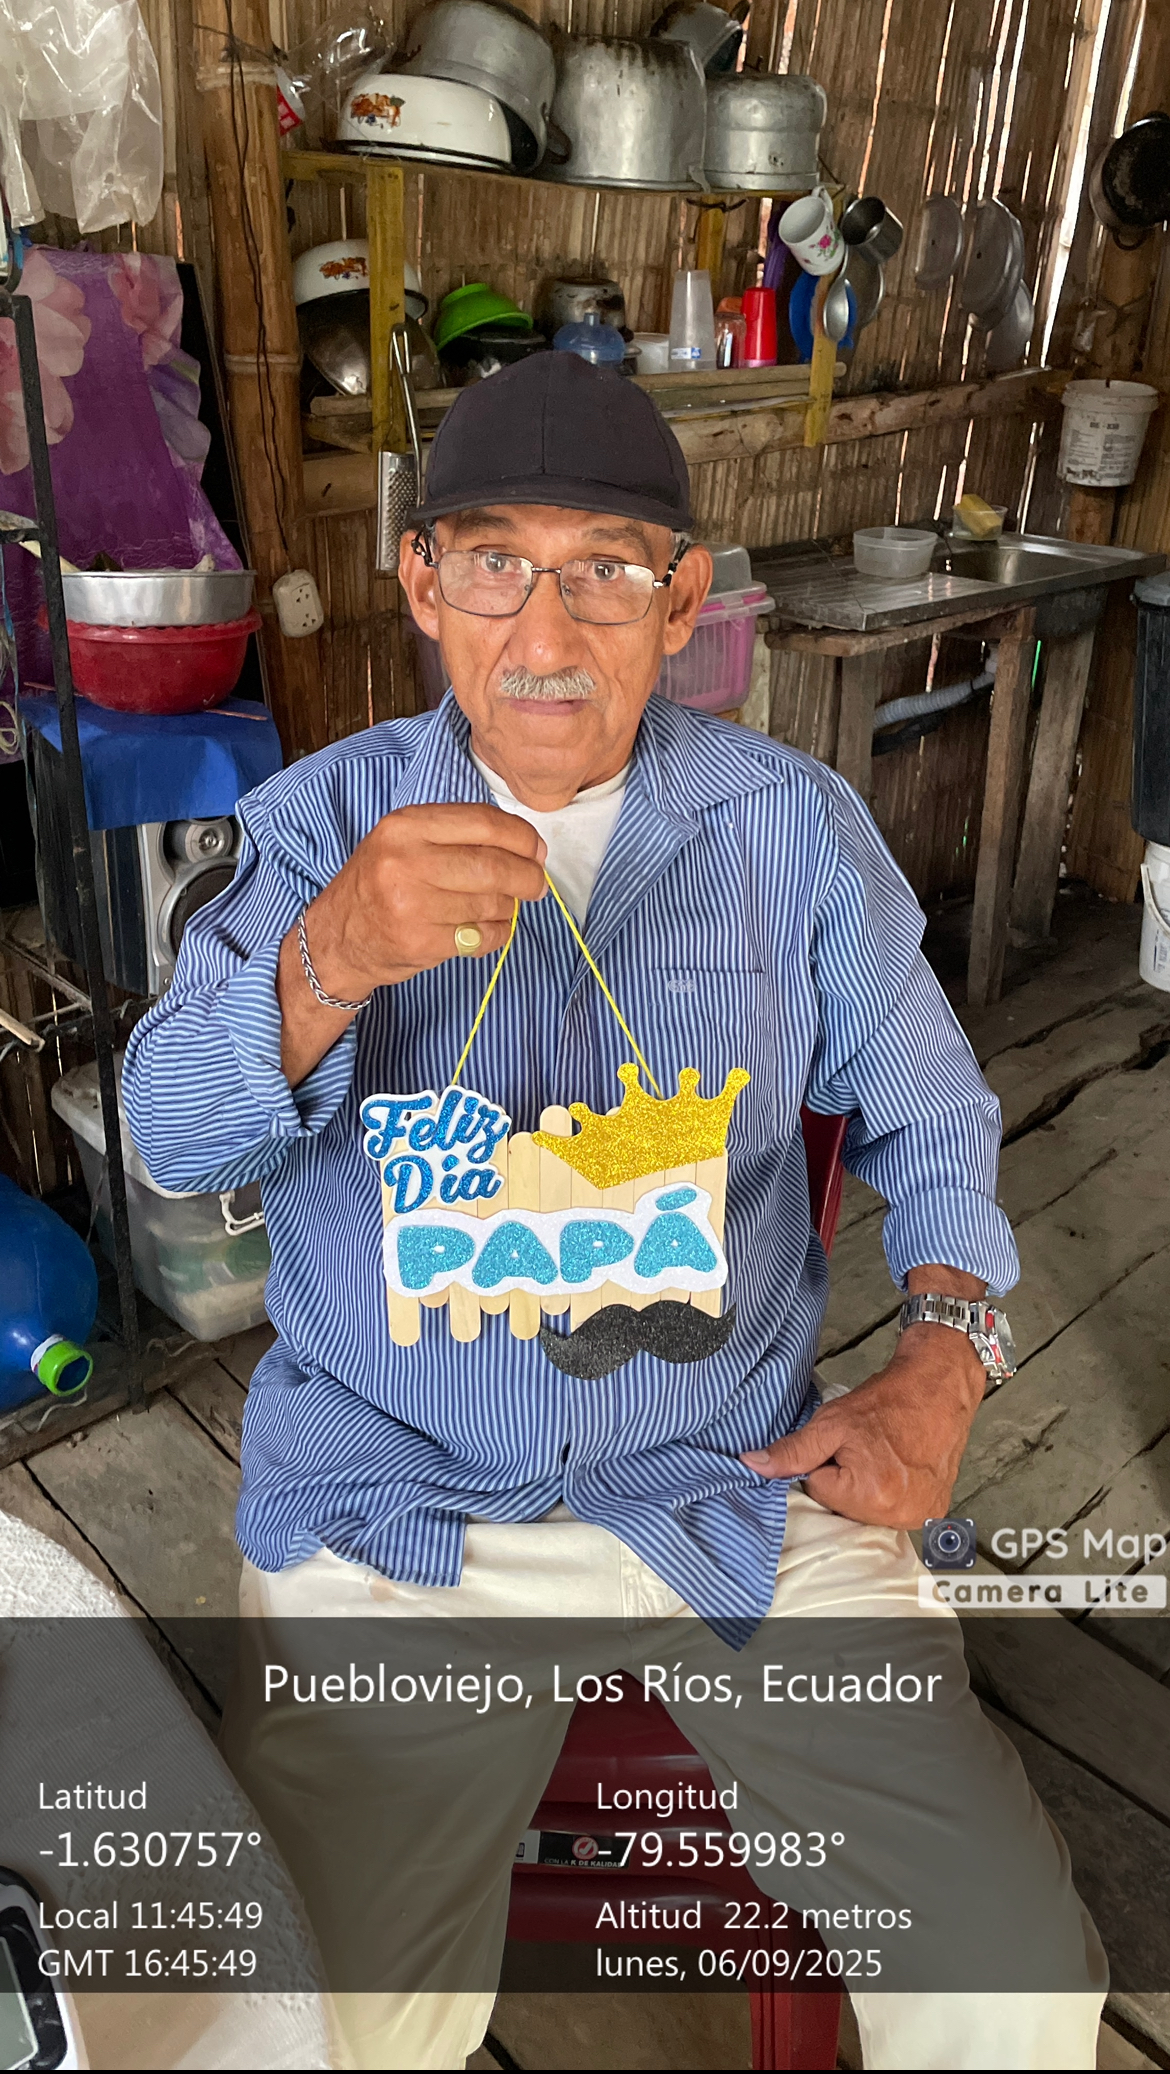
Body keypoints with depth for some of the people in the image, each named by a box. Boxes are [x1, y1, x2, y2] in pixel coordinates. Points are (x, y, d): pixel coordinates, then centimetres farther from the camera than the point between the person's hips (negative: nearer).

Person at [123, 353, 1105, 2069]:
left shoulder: (799, 824, 2)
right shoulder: (319, 823, -1)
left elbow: (927, 1112, 12)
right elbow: (174, 1135, -12)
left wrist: (945, 1349, -4)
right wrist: (330, 961, -31)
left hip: (743, 1486, 1)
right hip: (391, 1511, 0)